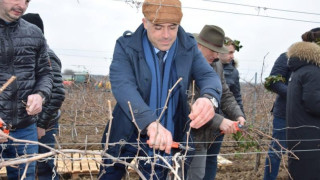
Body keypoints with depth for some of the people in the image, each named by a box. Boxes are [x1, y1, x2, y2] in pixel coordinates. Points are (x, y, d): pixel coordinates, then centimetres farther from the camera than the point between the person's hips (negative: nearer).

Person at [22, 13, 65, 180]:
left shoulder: (46, 56, -15)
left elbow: (57, 94, -22)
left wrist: (41, 124, -19)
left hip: (43, 125, -8)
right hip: (31, 122, 8)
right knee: (40, 165, 16)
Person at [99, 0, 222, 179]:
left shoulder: (189, 46, -5)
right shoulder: (126, 45, -15)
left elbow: (209, 75, -14)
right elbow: (122, 86, -29)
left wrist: (209, 97, -40)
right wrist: (150, 122, -47)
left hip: (164, 141, 2)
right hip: (125, 137, -1)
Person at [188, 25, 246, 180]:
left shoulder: (217, 65, 8)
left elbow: (225, 95, 13)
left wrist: (238, 115, -4)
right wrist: (218, 121, -26)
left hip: (215, 132, 8)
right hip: (196, 135, -7)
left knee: (210, 166, 18)